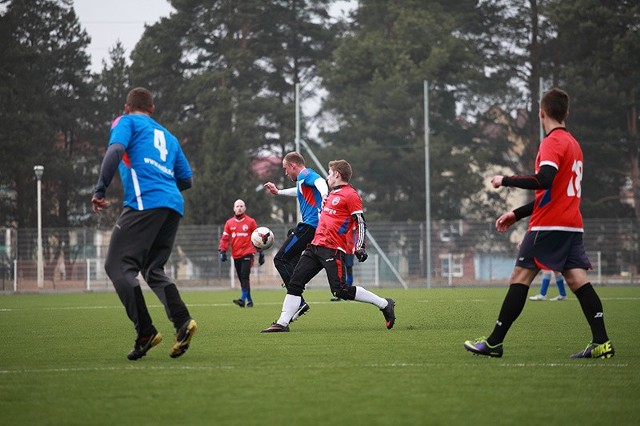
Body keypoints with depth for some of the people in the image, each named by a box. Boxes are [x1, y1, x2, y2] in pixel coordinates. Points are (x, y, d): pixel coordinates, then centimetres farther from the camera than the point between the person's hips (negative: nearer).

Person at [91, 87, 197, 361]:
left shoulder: (127, 122, 12)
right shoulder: (167, 136, 29)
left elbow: (116, 150, -9)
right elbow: (186, 180, 28)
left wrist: (100, 190, -13)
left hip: (145, 202, -7)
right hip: (174, 205, 7)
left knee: (118, 266, -5)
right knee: (152, 268, 15)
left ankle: (145, 332, -16)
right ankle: (182, 321, -8)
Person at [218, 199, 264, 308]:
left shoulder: (250, 222, 3)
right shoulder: (229, 223, 11)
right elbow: (225, 238, 10)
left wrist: (261, 253, 6)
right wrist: (222, 251, -4)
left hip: (248, 253, -4)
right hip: (236, 255, 4)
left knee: (245, 276, -17)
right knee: (241, 279, 7)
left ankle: (243, 299, -24)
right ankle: (249, 300, 18)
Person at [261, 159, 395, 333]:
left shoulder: (350, 195, -7)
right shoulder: (332, 193, 20)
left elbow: (361, 223, -11)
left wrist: (360, 247, -21)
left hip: (333, 250, -9)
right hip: (316, 245, 9)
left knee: (341, 291, -14)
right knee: (295, 283, 2)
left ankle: (385, 305, -2)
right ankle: (282, 323, 2)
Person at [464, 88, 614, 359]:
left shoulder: (553, 142, -9)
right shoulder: (573, 144, 19)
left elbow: (544, 181, -25)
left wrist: (506, 181, -14)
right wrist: (517, 214, 24)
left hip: (549, 226, -8)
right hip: (572, 225, 8)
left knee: (520, 277, -3)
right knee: (577, 279, 1)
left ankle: (494, 343, -1)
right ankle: (601, 342, -10)